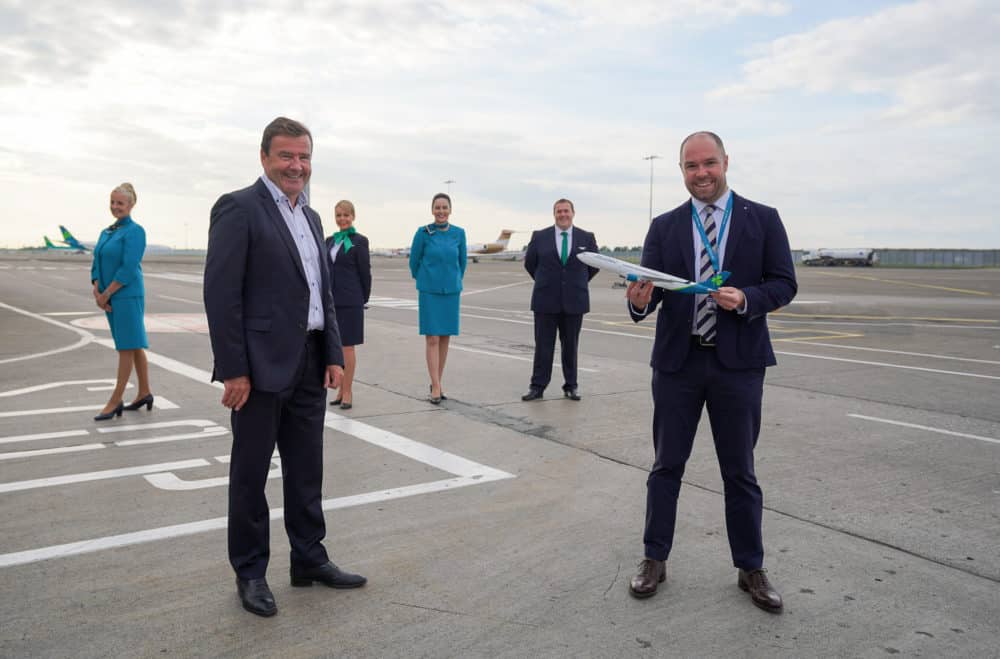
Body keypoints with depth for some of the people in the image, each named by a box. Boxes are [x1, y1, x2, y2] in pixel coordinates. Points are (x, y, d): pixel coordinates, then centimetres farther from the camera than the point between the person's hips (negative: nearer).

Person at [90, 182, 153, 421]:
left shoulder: (134, 231, -10)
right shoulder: (106, 232, 14)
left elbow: (129, 269, -17)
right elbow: (97, 265, 13)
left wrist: (106, 294, -13)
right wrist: (97, 293, -2)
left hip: (127, 296, -8)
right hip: (110, 297, 8)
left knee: (127, 347, -3)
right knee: (133, 346, 13)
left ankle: (115, 401, 0)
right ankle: (145, 393, 20)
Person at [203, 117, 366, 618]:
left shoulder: (310, 217, 15)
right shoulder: (239, 208, -8)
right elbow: (221, 294, -14)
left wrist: (334, 356, 9)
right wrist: (234, 370, -17)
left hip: (309, 365, 7)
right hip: (261, 366, -7)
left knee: (307, 471, 15)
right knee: (250, 474, 7)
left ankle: (309, 561, 28)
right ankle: (250, 573, 21)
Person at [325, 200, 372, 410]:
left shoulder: (359, 241, -3)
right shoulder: (330, 241, 13)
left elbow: (365, 273, -2)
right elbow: (325, 270, 15)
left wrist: (363, 299, 2)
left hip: (350, 301, -5)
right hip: (331, 300, 5)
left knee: (347, 346, -1)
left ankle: (348, 391, 6)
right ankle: (341, 390, 18)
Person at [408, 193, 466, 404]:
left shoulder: (459, 233, 3)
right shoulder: (423, 233, -5)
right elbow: (414, 261, 6)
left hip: (451, 292, 3)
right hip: (429, 292, -3)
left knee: (445, 338, 7)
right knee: (432, 338, -6)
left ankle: (437, 383, 17)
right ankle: (436, 387, -5)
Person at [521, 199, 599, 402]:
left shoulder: (587, 238, 3)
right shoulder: (539, 236, 1)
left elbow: (594, 265, 13)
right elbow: (529, 263, 12)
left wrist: (578, 283, 13)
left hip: (574, 300, 1)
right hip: (546, 300, -1)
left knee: (571, 345, 8)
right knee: (543, 345, 2)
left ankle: (571, 386, 17)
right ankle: (537, 386, 8)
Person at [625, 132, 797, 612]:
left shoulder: (762, 219, 2)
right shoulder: (664, 226, 6)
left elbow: (784, 283, -1)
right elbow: (650, 288, 0)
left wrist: (746, 298, -20)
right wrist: (640, 300, -23)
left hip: (739, 362, -1)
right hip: (677, 361, 2)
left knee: (739, 470, 9)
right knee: (666, 465, 10)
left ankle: (750, 568, 24)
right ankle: (655, 560, 23)